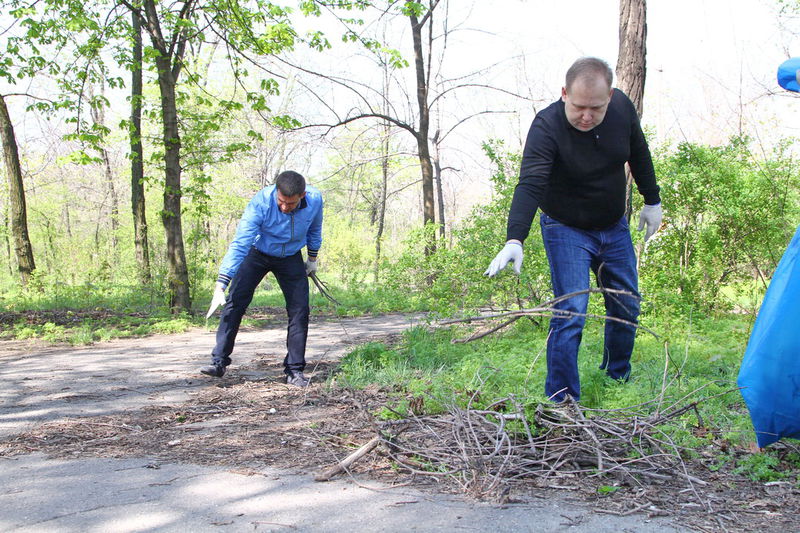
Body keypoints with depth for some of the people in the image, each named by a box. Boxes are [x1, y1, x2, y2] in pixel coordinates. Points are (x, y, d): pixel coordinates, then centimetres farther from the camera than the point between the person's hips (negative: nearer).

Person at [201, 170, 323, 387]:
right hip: (257, 254, -2)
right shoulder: (261, 202, -34)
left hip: (291, 258, 2)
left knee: (299, 310, -6)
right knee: (235, 302, -15)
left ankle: (294, 370, 4)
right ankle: (219, 361, -7)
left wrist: (312, 258, 12)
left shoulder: (314, 200, -24)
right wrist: (220, 286, -42)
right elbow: (239, 245, -37)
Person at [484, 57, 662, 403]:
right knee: (570, 313, -14)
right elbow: (529, 186, -40)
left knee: (627, 306, 12)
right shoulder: (546, 127, -28)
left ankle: (619, 379, 35)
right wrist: (514, 240, -53)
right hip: (567, 231, -5)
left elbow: (639, 153, 7)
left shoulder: (622, 108, -12)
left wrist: (652, 200, 13)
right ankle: (561, 401, -5)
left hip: (615, 227, 5)